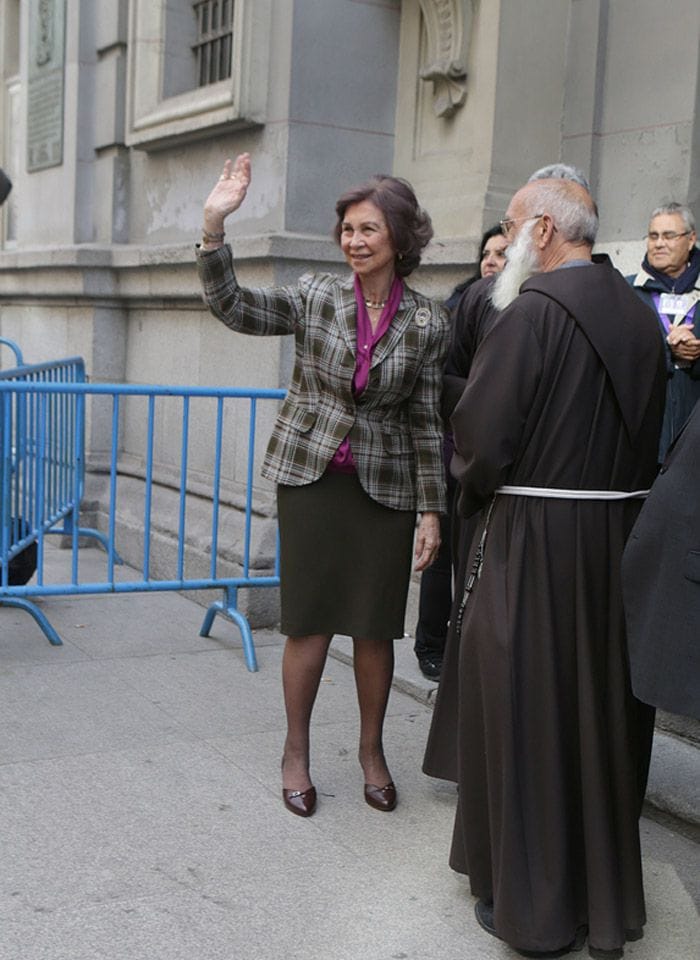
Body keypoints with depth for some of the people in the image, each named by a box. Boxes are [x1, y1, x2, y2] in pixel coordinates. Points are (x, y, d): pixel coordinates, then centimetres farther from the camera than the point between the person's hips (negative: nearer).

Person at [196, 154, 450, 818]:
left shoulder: (427, 323, -1)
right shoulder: (315, 296, -1)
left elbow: (425, 421, 3)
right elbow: (232, 308, -14)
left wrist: (431, 510, 2)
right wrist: (214, 225, -27)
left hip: (384, 486, 1)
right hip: (310, 477, 0)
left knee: (375, 626, 7)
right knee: (309, 621, 4)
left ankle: (371, 750, 27)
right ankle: (295, 753, 22)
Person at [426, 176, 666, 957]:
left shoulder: (533, 310, -14)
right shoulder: (637, 312, 8)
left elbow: (481, 431, -17)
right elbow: (649, 430, 13)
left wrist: (475, 489, 3)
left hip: (533, 540, -7)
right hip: (622, 535, 7)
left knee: (524, 715, 6)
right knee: (602, 713, 17)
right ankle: (606, 896, 32)